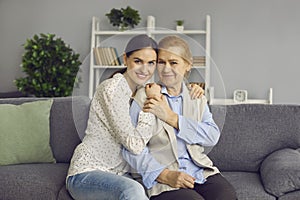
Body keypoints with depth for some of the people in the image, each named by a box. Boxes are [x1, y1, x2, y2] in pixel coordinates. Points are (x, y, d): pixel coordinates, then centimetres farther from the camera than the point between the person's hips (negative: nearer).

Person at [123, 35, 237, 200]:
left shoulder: (197, 97, 14)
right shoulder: (144, 97, 1)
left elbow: (213, 136, -2)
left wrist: (170, 117, -11)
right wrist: (166, 175, -18)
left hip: (202, 172, 4)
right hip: (164, 181, -4)